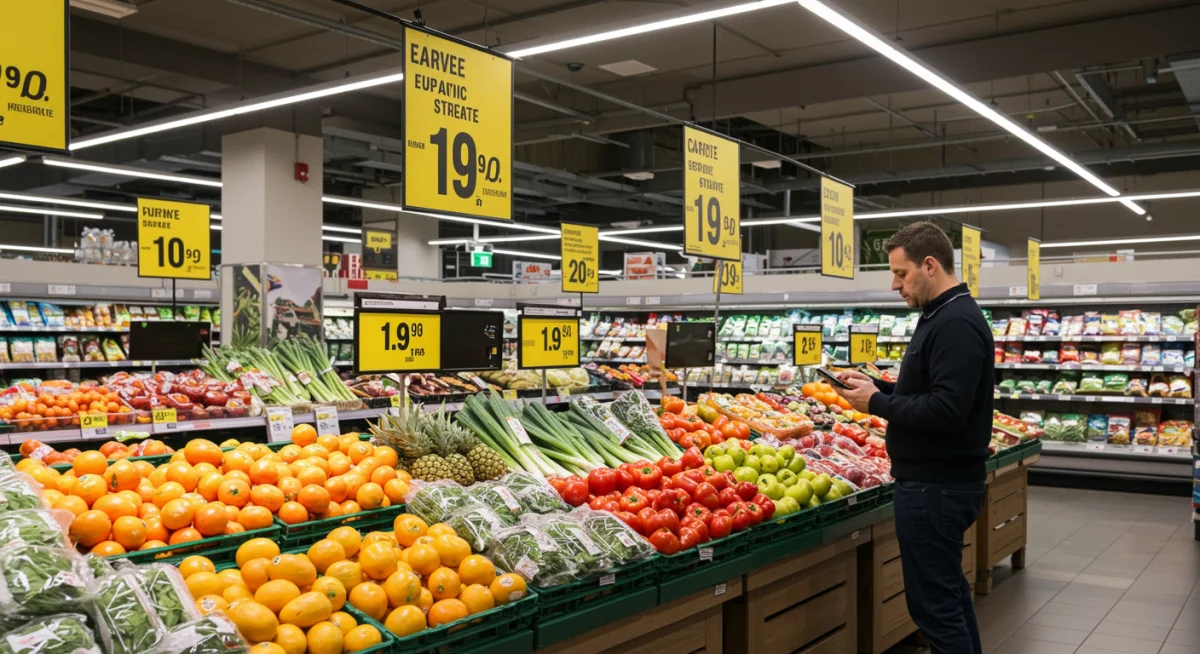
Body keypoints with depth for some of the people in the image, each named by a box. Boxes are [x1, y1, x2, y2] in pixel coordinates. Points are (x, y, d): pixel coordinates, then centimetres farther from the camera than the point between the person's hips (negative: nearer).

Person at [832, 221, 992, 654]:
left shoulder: (957, 324, -20)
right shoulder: (944, 317, 13)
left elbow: (947, 409, -28)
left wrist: (877, 403, -17)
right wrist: (879, 386, 7)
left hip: (936, 486, -11)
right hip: (941, 479, 11)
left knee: (934, 602, -3)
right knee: (949, 589, 21)